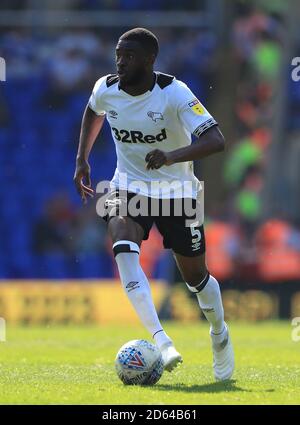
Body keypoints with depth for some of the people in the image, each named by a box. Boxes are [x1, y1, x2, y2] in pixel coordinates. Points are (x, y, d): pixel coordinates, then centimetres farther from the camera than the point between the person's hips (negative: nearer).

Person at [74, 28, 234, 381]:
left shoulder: (173, 93, -24)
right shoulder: (106, 89, -10)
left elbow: (216, 140, -32)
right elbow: (93, 112, 17)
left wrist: (172, 156, -47)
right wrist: (82, 159, 11)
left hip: (176, 190, -2)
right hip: (128, 185, 2)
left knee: (195, 276, 7)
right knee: (123, 247, -29)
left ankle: (219, 334, 40)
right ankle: (160, 340, -36)